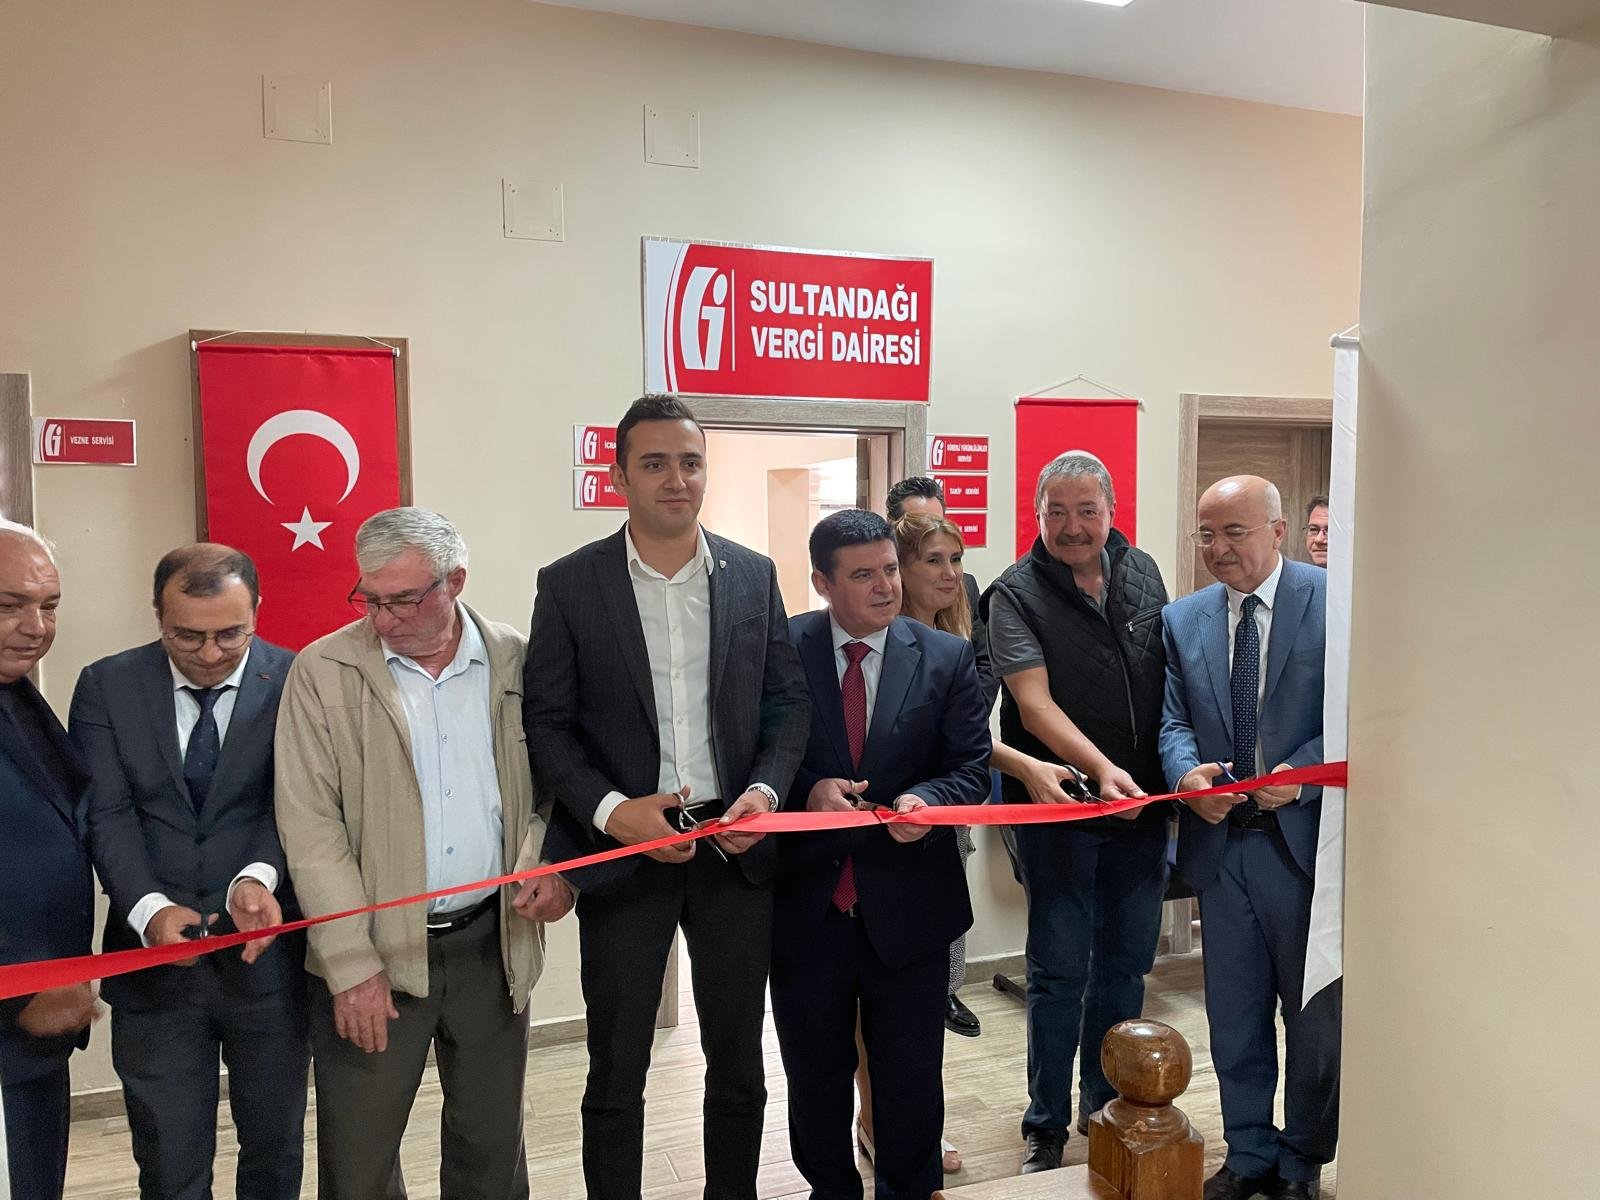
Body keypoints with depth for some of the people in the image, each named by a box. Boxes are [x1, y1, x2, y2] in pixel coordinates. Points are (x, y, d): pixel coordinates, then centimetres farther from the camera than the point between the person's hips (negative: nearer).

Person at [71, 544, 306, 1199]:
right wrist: (150, 909, -23)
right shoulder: (106, 687, -1)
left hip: (267, 956, -1)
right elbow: (107, 813, -7)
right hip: (155, 963, 1)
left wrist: (259, 877, -31)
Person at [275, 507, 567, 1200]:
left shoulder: (514, 663, 0)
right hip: (374, 949, -2)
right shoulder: (323, 673, -6)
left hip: (494, 941, 2)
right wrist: (353, 964, -13)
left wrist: (552, 864, -8)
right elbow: (311, 829, -9)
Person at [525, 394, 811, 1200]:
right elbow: (546, 723, -4)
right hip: (622, 851, -2)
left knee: (739, 1065, 16)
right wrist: (609, 808, -17)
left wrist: (767, 788, -10)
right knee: (616, 1076, 11)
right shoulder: (569, 584, -3)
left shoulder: (754, 575, 4)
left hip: (734, 849, 2)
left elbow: (786, 701, 6)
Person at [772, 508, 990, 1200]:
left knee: (911, 1079, 15)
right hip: (805, 904, 0)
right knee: (814, 1076, 19)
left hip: (907, 907, 0)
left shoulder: (947, 657, -3)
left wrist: (927, 799, -23)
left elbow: (973, 768, -2)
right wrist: (807, 789, -20)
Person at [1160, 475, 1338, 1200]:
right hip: (1220, 841, 4)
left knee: (1318, 1012, 13)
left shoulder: (1334, 601, -8)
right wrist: (1187, 772, -16)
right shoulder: (1182, 619, 6)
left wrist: (1302, 773, -23)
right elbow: (1172, 716, 4)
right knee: (1234, 1012, 16)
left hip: (1306, 837, -3)